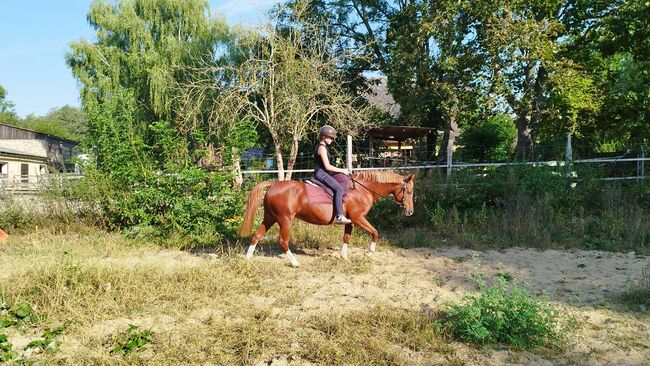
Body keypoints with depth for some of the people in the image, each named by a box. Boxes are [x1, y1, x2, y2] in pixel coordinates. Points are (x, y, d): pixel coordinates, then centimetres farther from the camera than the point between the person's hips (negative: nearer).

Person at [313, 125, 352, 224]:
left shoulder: (322, 147, 19)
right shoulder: (322, 147, -12)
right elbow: (327, 166, -18)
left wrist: (341, 170, 17)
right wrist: (342, 170, -10)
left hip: (322, 173, 11)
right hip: (322, 174, -11)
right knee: (339, 189, -23)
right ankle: (339, 216, -31)